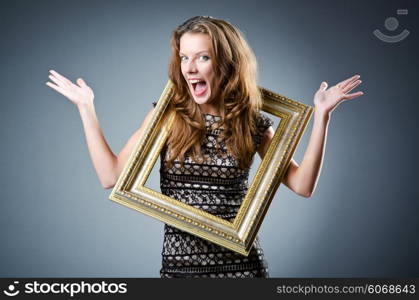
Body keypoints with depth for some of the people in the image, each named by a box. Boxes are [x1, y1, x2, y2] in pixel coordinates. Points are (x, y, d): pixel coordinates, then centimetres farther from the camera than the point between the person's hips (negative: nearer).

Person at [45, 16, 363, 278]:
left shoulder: (253, 122, -2)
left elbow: (303, 185, -6)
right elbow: (111, 176, -5)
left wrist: (321, 116, -10)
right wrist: (86, 107, -6)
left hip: (241, 263, 0)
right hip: (179, 262, 0)